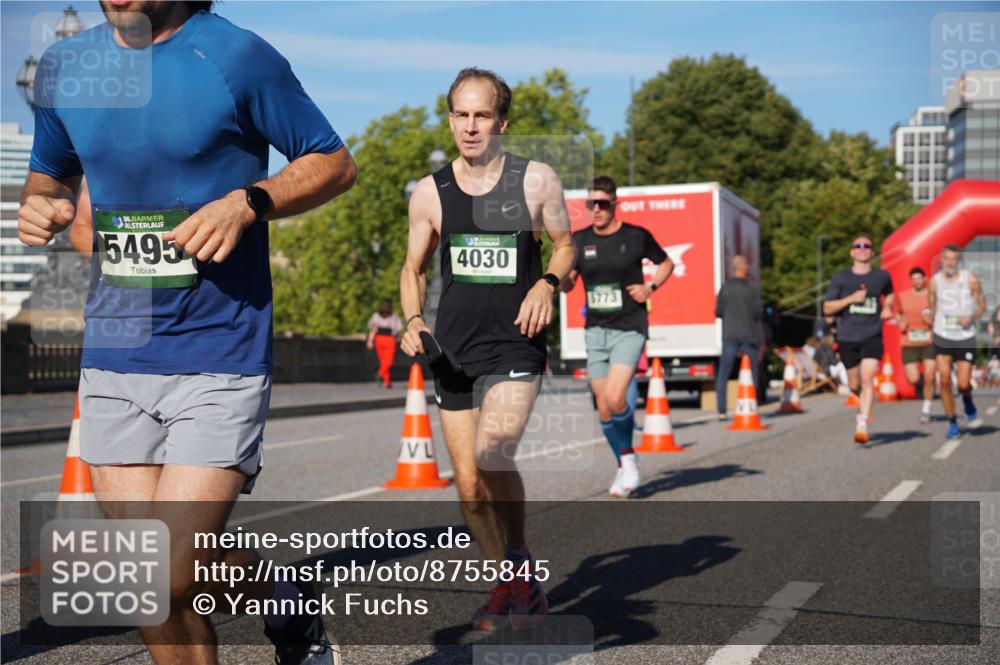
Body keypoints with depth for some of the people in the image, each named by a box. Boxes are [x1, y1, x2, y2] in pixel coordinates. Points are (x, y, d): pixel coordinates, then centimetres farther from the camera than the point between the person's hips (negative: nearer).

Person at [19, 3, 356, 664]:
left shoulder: (236, 56, -6)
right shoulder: (63, 65, 9)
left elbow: (336, 163, 1)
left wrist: (247, 203, -15)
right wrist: (40, 206, 0)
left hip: (218, 357, -5)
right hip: (113, 357, 5)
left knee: (174, 576, -9)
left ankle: (288, 604, 20)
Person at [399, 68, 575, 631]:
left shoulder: (537, 180, -1)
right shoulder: (431, 193, 4)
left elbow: (565, 246, 11)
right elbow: (414, 269, 15)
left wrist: (548, 283, -9)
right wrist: (414, 321, -2)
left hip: (515, 348, -3)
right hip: (454, 352, 3)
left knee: (492, 453, -27)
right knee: (470, 487, 6)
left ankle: (522, 565, -5)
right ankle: (509, 584, 28)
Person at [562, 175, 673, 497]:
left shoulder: (637, 237, -4)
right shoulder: (579, 240, 4)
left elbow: (666, 263, 12)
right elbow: (566, 286, 7)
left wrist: (650, 287, -5)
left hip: (629, 329, -4)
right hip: (595, 331, 4)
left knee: (615, 398, -20)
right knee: (603, 409, 5)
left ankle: (629, 456, 6)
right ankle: (624, 465, 26)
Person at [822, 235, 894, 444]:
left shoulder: (882, 276, 8)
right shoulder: (841, 278, 3)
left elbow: (889, 294, 30)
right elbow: (827, 308, 1)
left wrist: (887, 307, 9)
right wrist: (851, 299, -12)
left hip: (872, 337, -1)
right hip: (847, 338, 1)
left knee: (867, 379, -18)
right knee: (855, 385, 10)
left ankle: (862, 425, -20)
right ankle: (866, 402, 44)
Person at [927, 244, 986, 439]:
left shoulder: (971, 280, -6)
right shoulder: (935, 281, -1)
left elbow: (982, 305, 1)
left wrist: (972, 317, -16)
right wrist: (929, 315, -6)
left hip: (965, 338, -1)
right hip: (942, 337, 1)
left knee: (963, 384, -5)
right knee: (945, 381, -6)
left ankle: (968, 404, 32)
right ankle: (952, 424, 9)